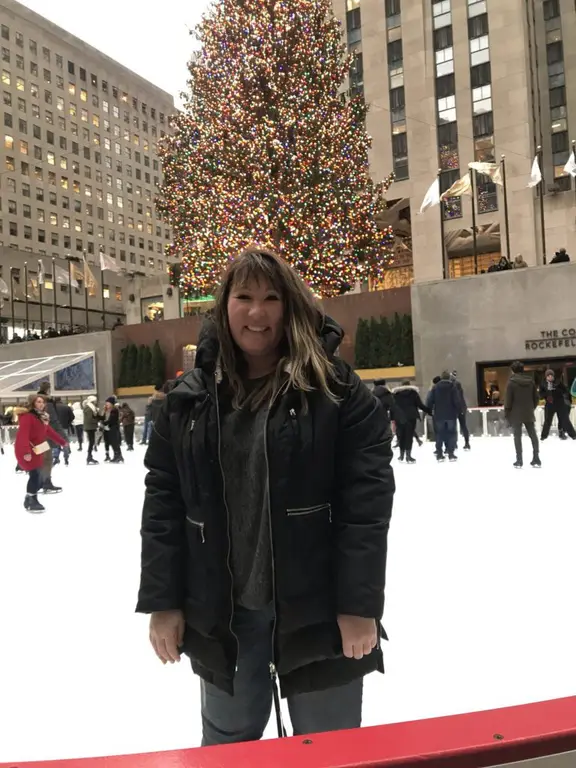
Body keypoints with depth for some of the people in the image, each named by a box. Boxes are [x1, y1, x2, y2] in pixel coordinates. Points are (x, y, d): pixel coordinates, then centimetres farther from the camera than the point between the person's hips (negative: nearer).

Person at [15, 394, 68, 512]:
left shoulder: (42, 417, 12)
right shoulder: (27, 416, -17)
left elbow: (50, 431, 22)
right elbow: (23, 435, -26)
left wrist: (62, 442, 27)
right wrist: (26, 451, -35)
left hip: (37, 451, 9)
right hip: (27, 452, -9)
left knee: (38, 477, 10)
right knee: (35, 475, -11)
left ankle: (30, 500, 25)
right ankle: (31, 502, 0)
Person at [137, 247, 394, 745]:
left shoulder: (338, 390, -9)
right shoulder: (190, 397, 1)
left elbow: (367, 502, -12)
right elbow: (163, 504, 1)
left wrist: (360, 606, -14)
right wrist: (163, 602, -1)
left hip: (318, 608, -2)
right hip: (221, 613, 3)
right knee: (225, 744, 24)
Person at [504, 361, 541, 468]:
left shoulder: (512, 382, -10)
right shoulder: (530, 380, 5)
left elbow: (508, 400, -10)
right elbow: (536, 397, 8)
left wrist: (507, 413, -2)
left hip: (516, 414, -4)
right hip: (529, 413, 4)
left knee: (517, 437, 1)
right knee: (533, 435, 11)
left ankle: (519, 461, 1)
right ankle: (536, 460, 14)